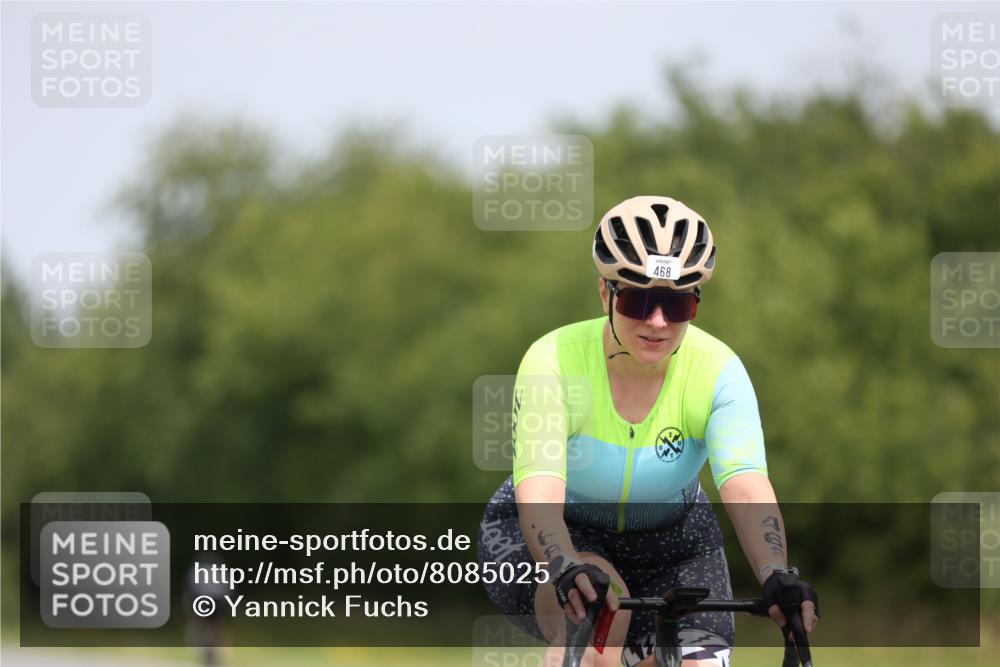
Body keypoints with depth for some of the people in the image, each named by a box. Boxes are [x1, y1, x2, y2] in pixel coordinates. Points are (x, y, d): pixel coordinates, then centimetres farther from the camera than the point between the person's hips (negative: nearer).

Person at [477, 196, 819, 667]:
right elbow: (539, 492, -39)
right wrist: (567, 569, -60)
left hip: (669, 544, 3)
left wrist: (776, 577, -55)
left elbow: (746, 489, -36)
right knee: (600, 601, -35)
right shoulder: (555, 362, -27)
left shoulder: (717, 372, -22)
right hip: (552, 538, -3)